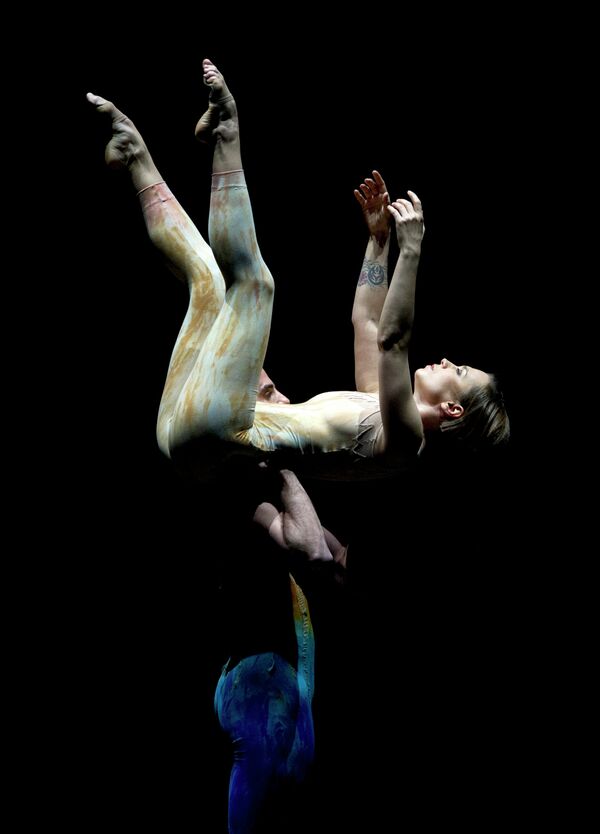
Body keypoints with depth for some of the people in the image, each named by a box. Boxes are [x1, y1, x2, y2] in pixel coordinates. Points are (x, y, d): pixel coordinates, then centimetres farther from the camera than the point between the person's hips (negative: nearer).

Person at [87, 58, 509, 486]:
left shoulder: (401, 437, -10)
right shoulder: (380, 409, 17)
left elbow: (391, 341, -26)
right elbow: (367, 320, 29)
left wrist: (411, 250, -32)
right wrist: (379, 237, 26)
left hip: (208, 435, -9)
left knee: (251, 279, -14)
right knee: (207, 274, 22)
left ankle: (226, 132, -1)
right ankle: (135, 155, 19)